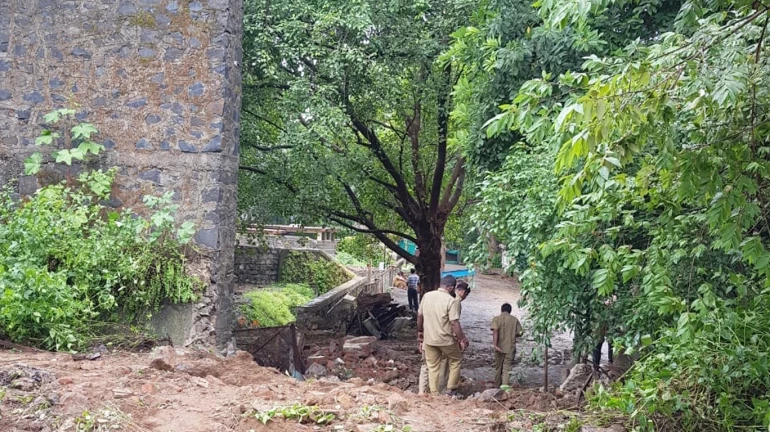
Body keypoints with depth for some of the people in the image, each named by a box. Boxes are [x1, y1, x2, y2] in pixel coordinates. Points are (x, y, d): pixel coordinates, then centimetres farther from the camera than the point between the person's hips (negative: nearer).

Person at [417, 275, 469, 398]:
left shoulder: (427, 296, 1)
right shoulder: (451, 301, -16)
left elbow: (419, 316, 9)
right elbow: (454, 323, -20)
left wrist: (420, 331, 22)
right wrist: (462, 339, -11)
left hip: (429, 339, 5)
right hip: (446, 340, -5)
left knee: (433, 367, 14)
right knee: (456, 361, 18)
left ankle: (434, 394, 17)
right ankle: (451, 390, 18)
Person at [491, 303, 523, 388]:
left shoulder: (496, 319, -3)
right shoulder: (514, 320, 3)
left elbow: (495, 331, -17)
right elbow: (520, 333, 4)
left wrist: (495, 344, -23)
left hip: (499, 348, 0)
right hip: (510, 348, 0)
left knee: (498, 367, 15)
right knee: (507, 368, -1)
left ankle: (497, 387, 26)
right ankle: (504, 386, -18)